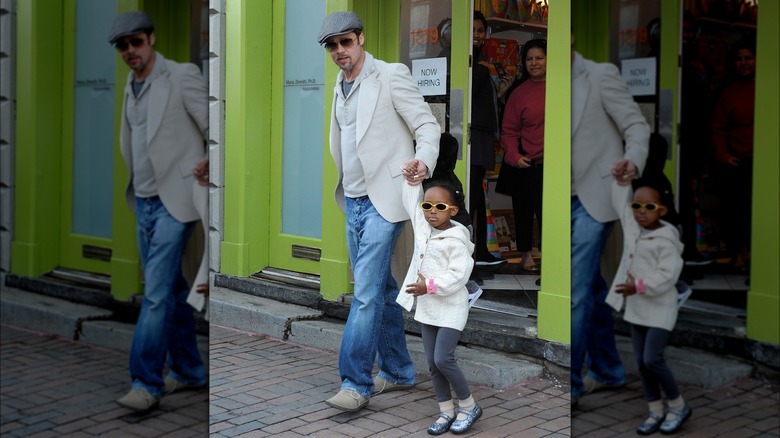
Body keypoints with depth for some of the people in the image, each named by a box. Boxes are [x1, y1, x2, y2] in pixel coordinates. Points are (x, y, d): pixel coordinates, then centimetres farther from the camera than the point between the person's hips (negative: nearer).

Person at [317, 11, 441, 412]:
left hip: (382, 200, -8)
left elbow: (428, 126, -9)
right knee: (380, 290, 13)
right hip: (353, 202, 8)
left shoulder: (391, 76, -7)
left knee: (366, 291, -12)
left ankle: (356, 383, -8)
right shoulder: (341, 86, 15)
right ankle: (397, 372, 24)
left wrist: (424, 162, -27)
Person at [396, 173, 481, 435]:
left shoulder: (456, 240, -17)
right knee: (432, 362, 8)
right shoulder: (422, 227, 4)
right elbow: (410, 202, 21)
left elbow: (459, 274, -24)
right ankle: (447, 412, 18)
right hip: (426, 308, 8)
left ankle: (469, 406, 7)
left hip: (450, 308, -8)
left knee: (443, 359, -12)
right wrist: (412, 180, 10)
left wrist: (430, 286, -26)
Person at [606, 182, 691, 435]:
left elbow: (668, 275, -24)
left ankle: (679, 406, 8)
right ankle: (656, 413, 18)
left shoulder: (666, 241, -17)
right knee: (641, 362, 7)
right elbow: (619, 201, 18)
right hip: (637, 309, 7)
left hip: (660, 310, -7)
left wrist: (640, 286, -27)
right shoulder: (632, 227, 4)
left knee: (652, 359, -13)